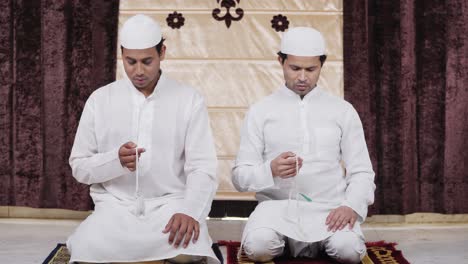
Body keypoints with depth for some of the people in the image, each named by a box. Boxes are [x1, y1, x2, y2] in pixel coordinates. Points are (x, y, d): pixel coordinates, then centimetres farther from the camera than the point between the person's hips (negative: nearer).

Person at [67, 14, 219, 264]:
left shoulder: (189, 100, 2)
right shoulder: (100, 99, 6)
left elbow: (202, 168, -4)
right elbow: (79, 166, 7)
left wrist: (190, 211, -24)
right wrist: (116, 160, -16)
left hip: (170, 204, 0)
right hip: (116, 206, 0)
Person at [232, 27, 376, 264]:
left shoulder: (343, 111, 9)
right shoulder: (260, 111, 7)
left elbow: (361, 172, 6)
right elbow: (240, 176, 3)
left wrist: (352, 206, -15)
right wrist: (271, 171, -19)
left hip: (327, 209, 0)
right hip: (277, 206, 0)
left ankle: (322, 242, 2)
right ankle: (282, 242, 2)